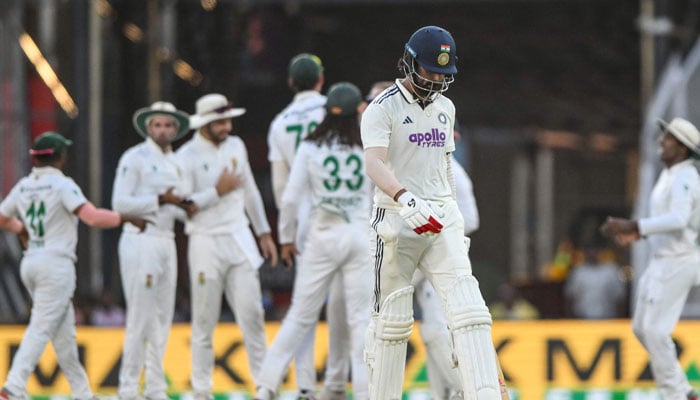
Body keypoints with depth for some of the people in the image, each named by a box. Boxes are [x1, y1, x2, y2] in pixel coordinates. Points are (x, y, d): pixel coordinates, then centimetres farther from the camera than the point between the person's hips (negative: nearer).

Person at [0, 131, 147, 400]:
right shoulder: (61, 185, -11)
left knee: (64, 331, 13)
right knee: (41, 328, -10)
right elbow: (92, 217, -20)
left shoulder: (23, 186, 9)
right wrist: (127, 218, -10)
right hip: (56, 263, -7)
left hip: (30, 264, 7)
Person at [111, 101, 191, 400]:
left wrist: (187, 207, 0)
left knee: (163, 316, 8)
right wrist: (161, 200, -19)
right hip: (140, 239, -8)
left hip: (166, 241, 8)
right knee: (141, 317, -9)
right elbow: (120, 202, -14)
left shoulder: (175, 162, 17)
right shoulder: (134, 158, -6)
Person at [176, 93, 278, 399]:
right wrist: (217, 191, -17)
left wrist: (264, 233, 18)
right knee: (204, 322, 1)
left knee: (252, 313, -2)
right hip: (206, 243, -4)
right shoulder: (186, 157, -8)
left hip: (240, 239, 4)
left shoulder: (236, 146, 9)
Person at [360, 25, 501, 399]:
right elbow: (375, 163, -20)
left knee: (468, 306, -10)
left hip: (442, 220, 5)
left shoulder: (445, 108, 16)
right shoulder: (383, 108, -6)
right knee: (392, 317, -1)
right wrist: (404, 199, -37)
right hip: (397, 220, -5)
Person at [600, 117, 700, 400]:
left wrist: (632, 226, -35)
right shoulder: (668, 175, 14)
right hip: (660, 260, 11)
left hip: (676, 262, -11)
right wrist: (638, 234, 14)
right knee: (641, 327, 13)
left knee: (656, 330, -10)